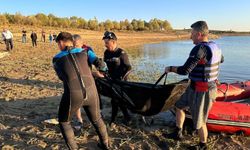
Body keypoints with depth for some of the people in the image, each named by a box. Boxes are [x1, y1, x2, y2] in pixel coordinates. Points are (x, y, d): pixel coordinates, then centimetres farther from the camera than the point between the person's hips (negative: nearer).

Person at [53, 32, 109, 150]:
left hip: (73, 96, -2)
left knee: (64, 121, 27)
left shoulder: (56, 59, 11)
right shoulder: (84, 52, 13)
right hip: (91, 92, 3)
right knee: (96, 119, 29)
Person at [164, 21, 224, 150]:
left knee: (199, 121, 10)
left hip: (201, 91, -10)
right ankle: (178, 133, 34)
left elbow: (185, 70, -29)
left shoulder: (200, 48, -26)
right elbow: (221, 60, 25)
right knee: (179, 106, 21)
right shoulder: (215, 46, 3)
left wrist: (170, 69, -12)